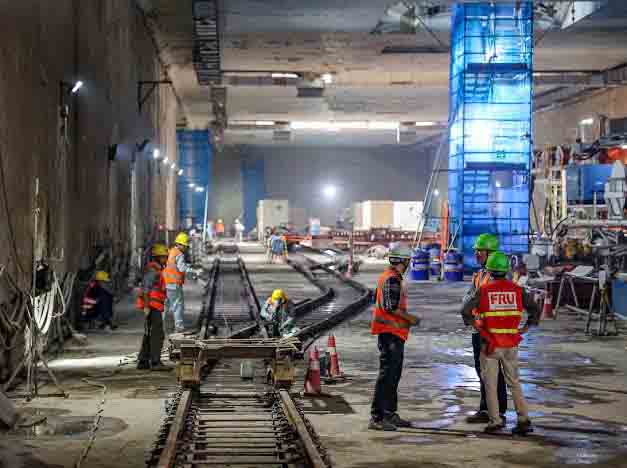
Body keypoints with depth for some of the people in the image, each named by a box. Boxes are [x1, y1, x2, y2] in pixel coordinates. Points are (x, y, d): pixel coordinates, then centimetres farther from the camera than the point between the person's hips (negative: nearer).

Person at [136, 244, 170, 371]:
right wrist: (146, 306, -25)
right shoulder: (152, 270, -13)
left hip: (154, 307, 10)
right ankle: (155, 363, -12)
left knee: (149, 335, 12)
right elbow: (145, 288, -20)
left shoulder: (156, 270, 18)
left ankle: (143, 362, 15)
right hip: (152, 306, -10)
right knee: (157, 334, -11)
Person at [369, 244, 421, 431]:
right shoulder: (392, 279, -15)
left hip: (394, 333, 11)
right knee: (387, 374, -10)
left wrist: (407, 318, 21)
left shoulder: (390, 277, 18)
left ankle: (389, 414, 22)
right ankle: (376, 417, -11)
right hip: (390, 332, -11)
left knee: (394, 374, 15)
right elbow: (391, 306, -22)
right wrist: (410, 318, -12)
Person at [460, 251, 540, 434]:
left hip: (490, 344, -2)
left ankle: (495, 421, 5)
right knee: (514, 383, 14)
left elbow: (465, 311, -9)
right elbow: (535, 310, 2)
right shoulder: (517, 290, 0)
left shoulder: (483, 290, -5)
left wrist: (476, 326, 2)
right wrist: (524, 329, 8)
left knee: (490, 384, 8)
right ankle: (524, 420, 8)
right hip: (511, 344, 2)